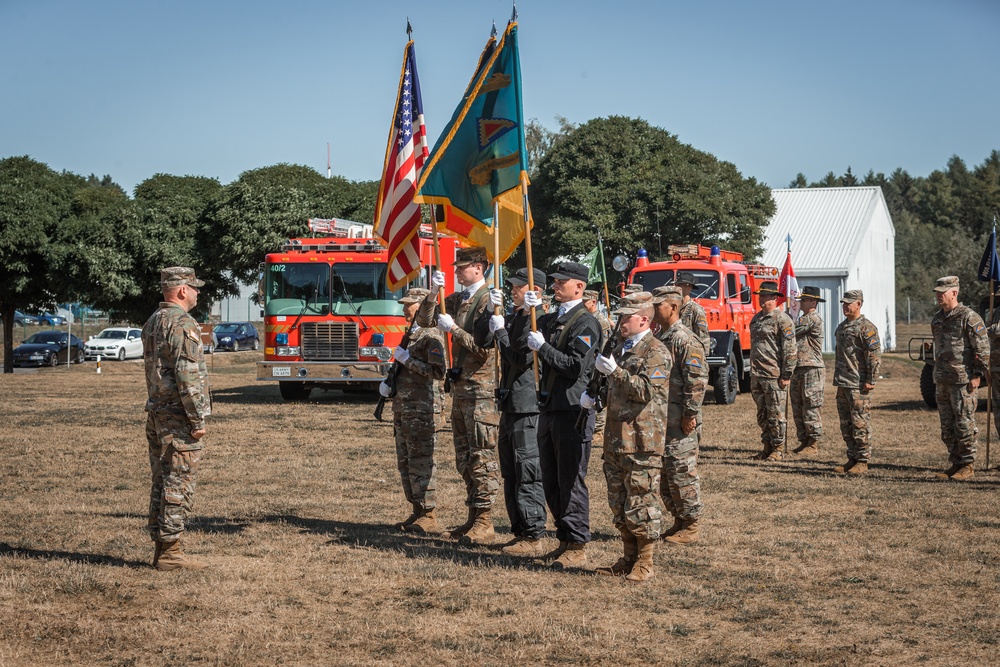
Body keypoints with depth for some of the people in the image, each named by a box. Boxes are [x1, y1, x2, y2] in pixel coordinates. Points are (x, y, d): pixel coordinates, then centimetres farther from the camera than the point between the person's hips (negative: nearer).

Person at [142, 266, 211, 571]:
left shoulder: (152, 322, 15)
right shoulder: (183, 324, -16)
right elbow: (188, 376, -22)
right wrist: (198, 420, -18)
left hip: (156, 415, 10)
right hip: (179, 417, -9)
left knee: (162, 483, 13)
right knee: (179, 486, -5)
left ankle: (160, 547, 17)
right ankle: (170, 552, -4)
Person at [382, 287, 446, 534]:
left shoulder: (431, 335, -11)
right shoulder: (411, 334, 18)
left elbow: (437, 372, -21)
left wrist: (407, 359, -17)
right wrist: (389, 383, 11)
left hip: (422, 409, -10)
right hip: (404, 408, 10)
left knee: (421, 463, -8)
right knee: (405, 463, 11)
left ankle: (429, 518, -4)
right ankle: (418, 512, 18)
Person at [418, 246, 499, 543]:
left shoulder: (488, 301, -12)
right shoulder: (457, 300, 14)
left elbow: (485, 348, -18)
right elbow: (424, 320, 10)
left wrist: (453, 328, -17)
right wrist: (433, 294, -3)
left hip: (481, 389, -9)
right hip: (460, 387, 9)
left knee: (482, 457, -6)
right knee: (464, 457, 13)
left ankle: (484, 523, -3)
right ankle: (474, 517, 21)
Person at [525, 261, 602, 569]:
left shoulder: (585, 322, -11)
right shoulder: (552, 318, 17)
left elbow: (576, 366, -19)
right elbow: (525, 337, 10)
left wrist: (543, 347, -15)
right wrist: (528, 311, -4)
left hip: (572, 411, -9)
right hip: (549, 407, 9)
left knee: (571, 480, -6)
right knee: (551, 481, 13)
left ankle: (577, 548, -1)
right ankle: (565, 539, 24)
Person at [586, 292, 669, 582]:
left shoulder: (656, 352, -8)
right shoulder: (620, 349, 19)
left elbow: (646, 390, -19)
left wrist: (615, 371, -22)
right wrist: (592, 393, 11)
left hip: (642, 442, -9)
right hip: (616, 439, 9)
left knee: (642, 503, -5)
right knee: (619, 504, 12)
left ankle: (645, 563, 3)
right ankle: (629, 558, 21)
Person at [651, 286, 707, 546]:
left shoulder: (685, 340, -14)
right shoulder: (658, 338, 15)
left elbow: (697, 379, -19)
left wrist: (690, 414, -19)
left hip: (680, 422, -9)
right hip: (660, 420, 9)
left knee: (682, 474, -4)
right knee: (664, 475, 13)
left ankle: (691, 527, 4)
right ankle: (679, 522, 22)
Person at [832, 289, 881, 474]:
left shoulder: (866, 327, -10)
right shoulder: (842, 327, 18)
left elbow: (875, 355, -15)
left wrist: (871, 381, -18)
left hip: (859, 385, -9)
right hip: (842, 384, 9)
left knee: (860, 424, -5)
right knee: (846, 424, 11)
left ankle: (863, 462, -1)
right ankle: (852, 459, 19)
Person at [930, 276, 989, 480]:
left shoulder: (969, 317, -9)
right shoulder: (937, 319, 15)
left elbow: (983, 347, -11)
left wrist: (977, 375, -15)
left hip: (963, 381, -8)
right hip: (942, 382, 8)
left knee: (964, 425, -4)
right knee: (947, 427, 10)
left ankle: (967, 467, 2)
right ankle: (955, 464, 17)